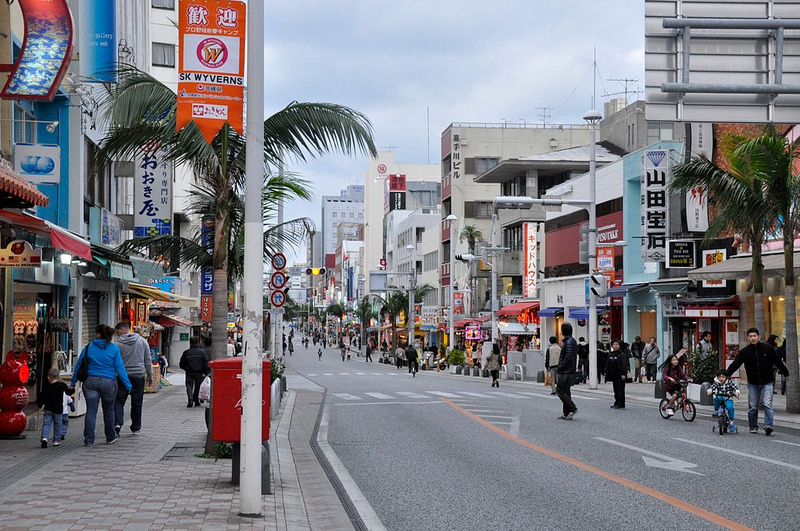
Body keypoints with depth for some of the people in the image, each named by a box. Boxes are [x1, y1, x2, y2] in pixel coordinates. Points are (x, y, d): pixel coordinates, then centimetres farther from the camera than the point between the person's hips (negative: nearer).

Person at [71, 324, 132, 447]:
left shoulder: (88, 347, 1)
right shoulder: (114, 349, -2)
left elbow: (79, 365, 6)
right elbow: (120, 368, -3)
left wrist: (73, 383, 16)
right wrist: (128, 385, 1)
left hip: (91, 382, 0)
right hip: (109, 382, 0)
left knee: (91, 411, 1)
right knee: (108, 410, 16)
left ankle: (88, 440, -4)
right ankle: (110, 437, 28)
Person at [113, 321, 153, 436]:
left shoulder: (118, 343, -6)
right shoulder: (142, 341, 4)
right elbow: (148, 361, 7)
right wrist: (150, 375, 15)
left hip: (123, 376, -3)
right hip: (139, 375, 3)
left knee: (118, 401, 2)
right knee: (137, 403, 10)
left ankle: (117, 423, -18)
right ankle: (136, 428, 15)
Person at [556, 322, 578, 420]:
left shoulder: (568, 342, -16)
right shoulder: (573, 341, 15)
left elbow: (568, 358, -22)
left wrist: (559, 369, -15)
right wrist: (559, 368, 16)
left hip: (566, 372, -10)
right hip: (571, 371, 10)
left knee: (559, 390, -5)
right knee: (566, 391, 12)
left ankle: (572, 408, -9)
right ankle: (567, 414, 13)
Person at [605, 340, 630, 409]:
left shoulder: (622, 354, -8)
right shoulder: (610, 354, 12)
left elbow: (624, 365, -14)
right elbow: (607, 365, 16)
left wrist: (623, 374, -20)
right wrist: (607, 374, 12)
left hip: (620, 376, -7)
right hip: (613, 375, 7)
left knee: (620, 390, -6)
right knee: (616, 390, 12)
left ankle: (620, 405, -4)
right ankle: (617, 403, 19)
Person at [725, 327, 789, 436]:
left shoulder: (768, 349, -3)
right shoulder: (744, 352, -3)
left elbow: (778, 362, 7)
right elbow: (735, 364, -4)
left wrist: (785, 373, 14)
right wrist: (727, 374, -15)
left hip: (767, 383, -1)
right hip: (752, 383, 2)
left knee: (767, 404, -12)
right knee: (752, 407, 6)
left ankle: (768, 426, -18)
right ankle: (753, 427, 17)